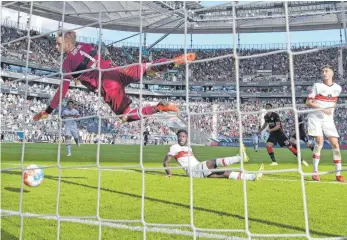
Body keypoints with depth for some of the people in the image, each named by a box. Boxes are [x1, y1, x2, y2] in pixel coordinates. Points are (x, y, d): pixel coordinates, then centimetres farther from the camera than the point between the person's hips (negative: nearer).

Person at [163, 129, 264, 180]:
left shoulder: (188, 148, 26)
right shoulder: (174, 147, 4)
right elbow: (165, 162, 2)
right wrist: (169, 173, -9)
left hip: (199, 171, 7)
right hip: (192, 170, -7)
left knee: (225, 173, -6)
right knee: (212, 163, -31)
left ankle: (253, 177, -12)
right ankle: (240, 157, -43)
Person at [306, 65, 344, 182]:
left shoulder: (337, 88, 7)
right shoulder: (317, 86, -4)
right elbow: (308, 102, -6)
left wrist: (331, 108, 6)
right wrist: (322, 109, -17)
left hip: (328, 119, 4)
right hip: (315, 117, -3)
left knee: (335, 143, -4)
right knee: (319, 141, -14)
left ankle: (338, 174, 6)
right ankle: (315, 172, -4)